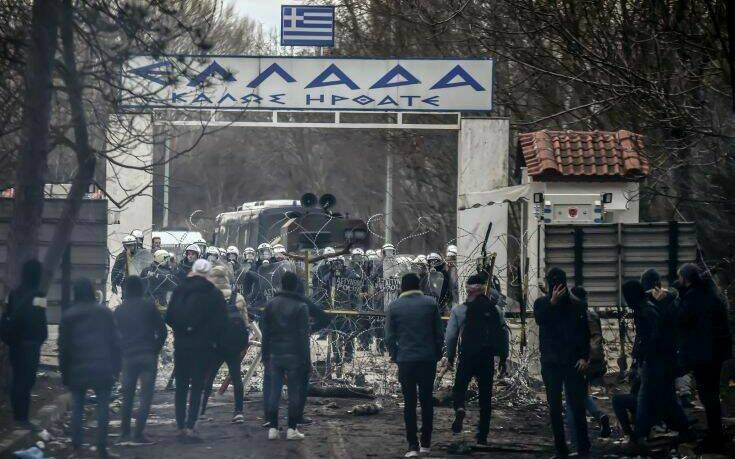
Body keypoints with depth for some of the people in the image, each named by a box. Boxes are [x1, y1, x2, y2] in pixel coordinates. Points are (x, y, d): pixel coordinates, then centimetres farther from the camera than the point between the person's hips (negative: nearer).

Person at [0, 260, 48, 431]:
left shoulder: (14, 293, 9)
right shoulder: (36, 295, -15)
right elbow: (39, 320, -18)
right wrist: (41, 338, -7)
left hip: (15, 344, 8)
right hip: (29, 344, -8)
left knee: (17, 379, 15)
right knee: (27, 380, -5)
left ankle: (17, 415, 20)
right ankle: (22, 418, -5)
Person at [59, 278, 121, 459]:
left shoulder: (68, 316, 1)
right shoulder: (104, 313, 1)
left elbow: (63, 347, 3)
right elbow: (114, 342, 1)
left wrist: (64, 373, 10)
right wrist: (116, 367, 6)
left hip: (77, 371, 1)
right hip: (102, 369, -1)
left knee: (77, 408, 9)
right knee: (103, 408, 2)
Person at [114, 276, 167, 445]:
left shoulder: (119, 311, 7)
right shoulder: (149, 306, -1)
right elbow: (162, 331, 0)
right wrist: (155, 350, 12)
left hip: (127, 357, 3)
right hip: (147, 356, -3)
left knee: (127, 396, 13)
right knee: (146, 395, -2)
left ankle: (124, 433, 13)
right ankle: (138, 433, -11)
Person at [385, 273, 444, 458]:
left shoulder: (394, 307, -2)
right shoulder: (430, 303, 0)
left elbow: (389, 337, -1)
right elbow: (439, 333, 2)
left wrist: (395, 356, 11)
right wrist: (437, 354, 12)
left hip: (406, 361, -1)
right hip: (428, 359, 1)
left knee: (409, 402, 3)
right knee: (427, 401, 12)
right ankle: (426, 443, 16)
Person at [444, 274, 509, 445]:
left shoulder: (458, 310, -3)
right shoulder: (494, 309, 3)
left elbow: (451, 336, -4)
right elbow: (504, 334, 3)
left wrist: (450, 357, 8)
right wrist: (503, 359, 11)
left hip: (467, 357, -2)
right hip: (488, 358, 2)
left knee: (459, 388, 13)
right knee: (485, 396, 10)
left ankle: (459, 408, -21)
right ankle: (482, 435, 10)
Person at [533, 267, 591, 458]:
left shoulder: (577, 305, 3)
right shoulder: (542, 303, 6)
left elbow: (585, 333, 2)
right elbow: (539, 319, -15)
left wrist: (584, 357, -8)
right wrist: (552, 302, -26)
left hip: (573, 362, -2)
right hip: (550, 362, 2)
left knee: (577, 405, -7)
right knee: (554, 407, 5)